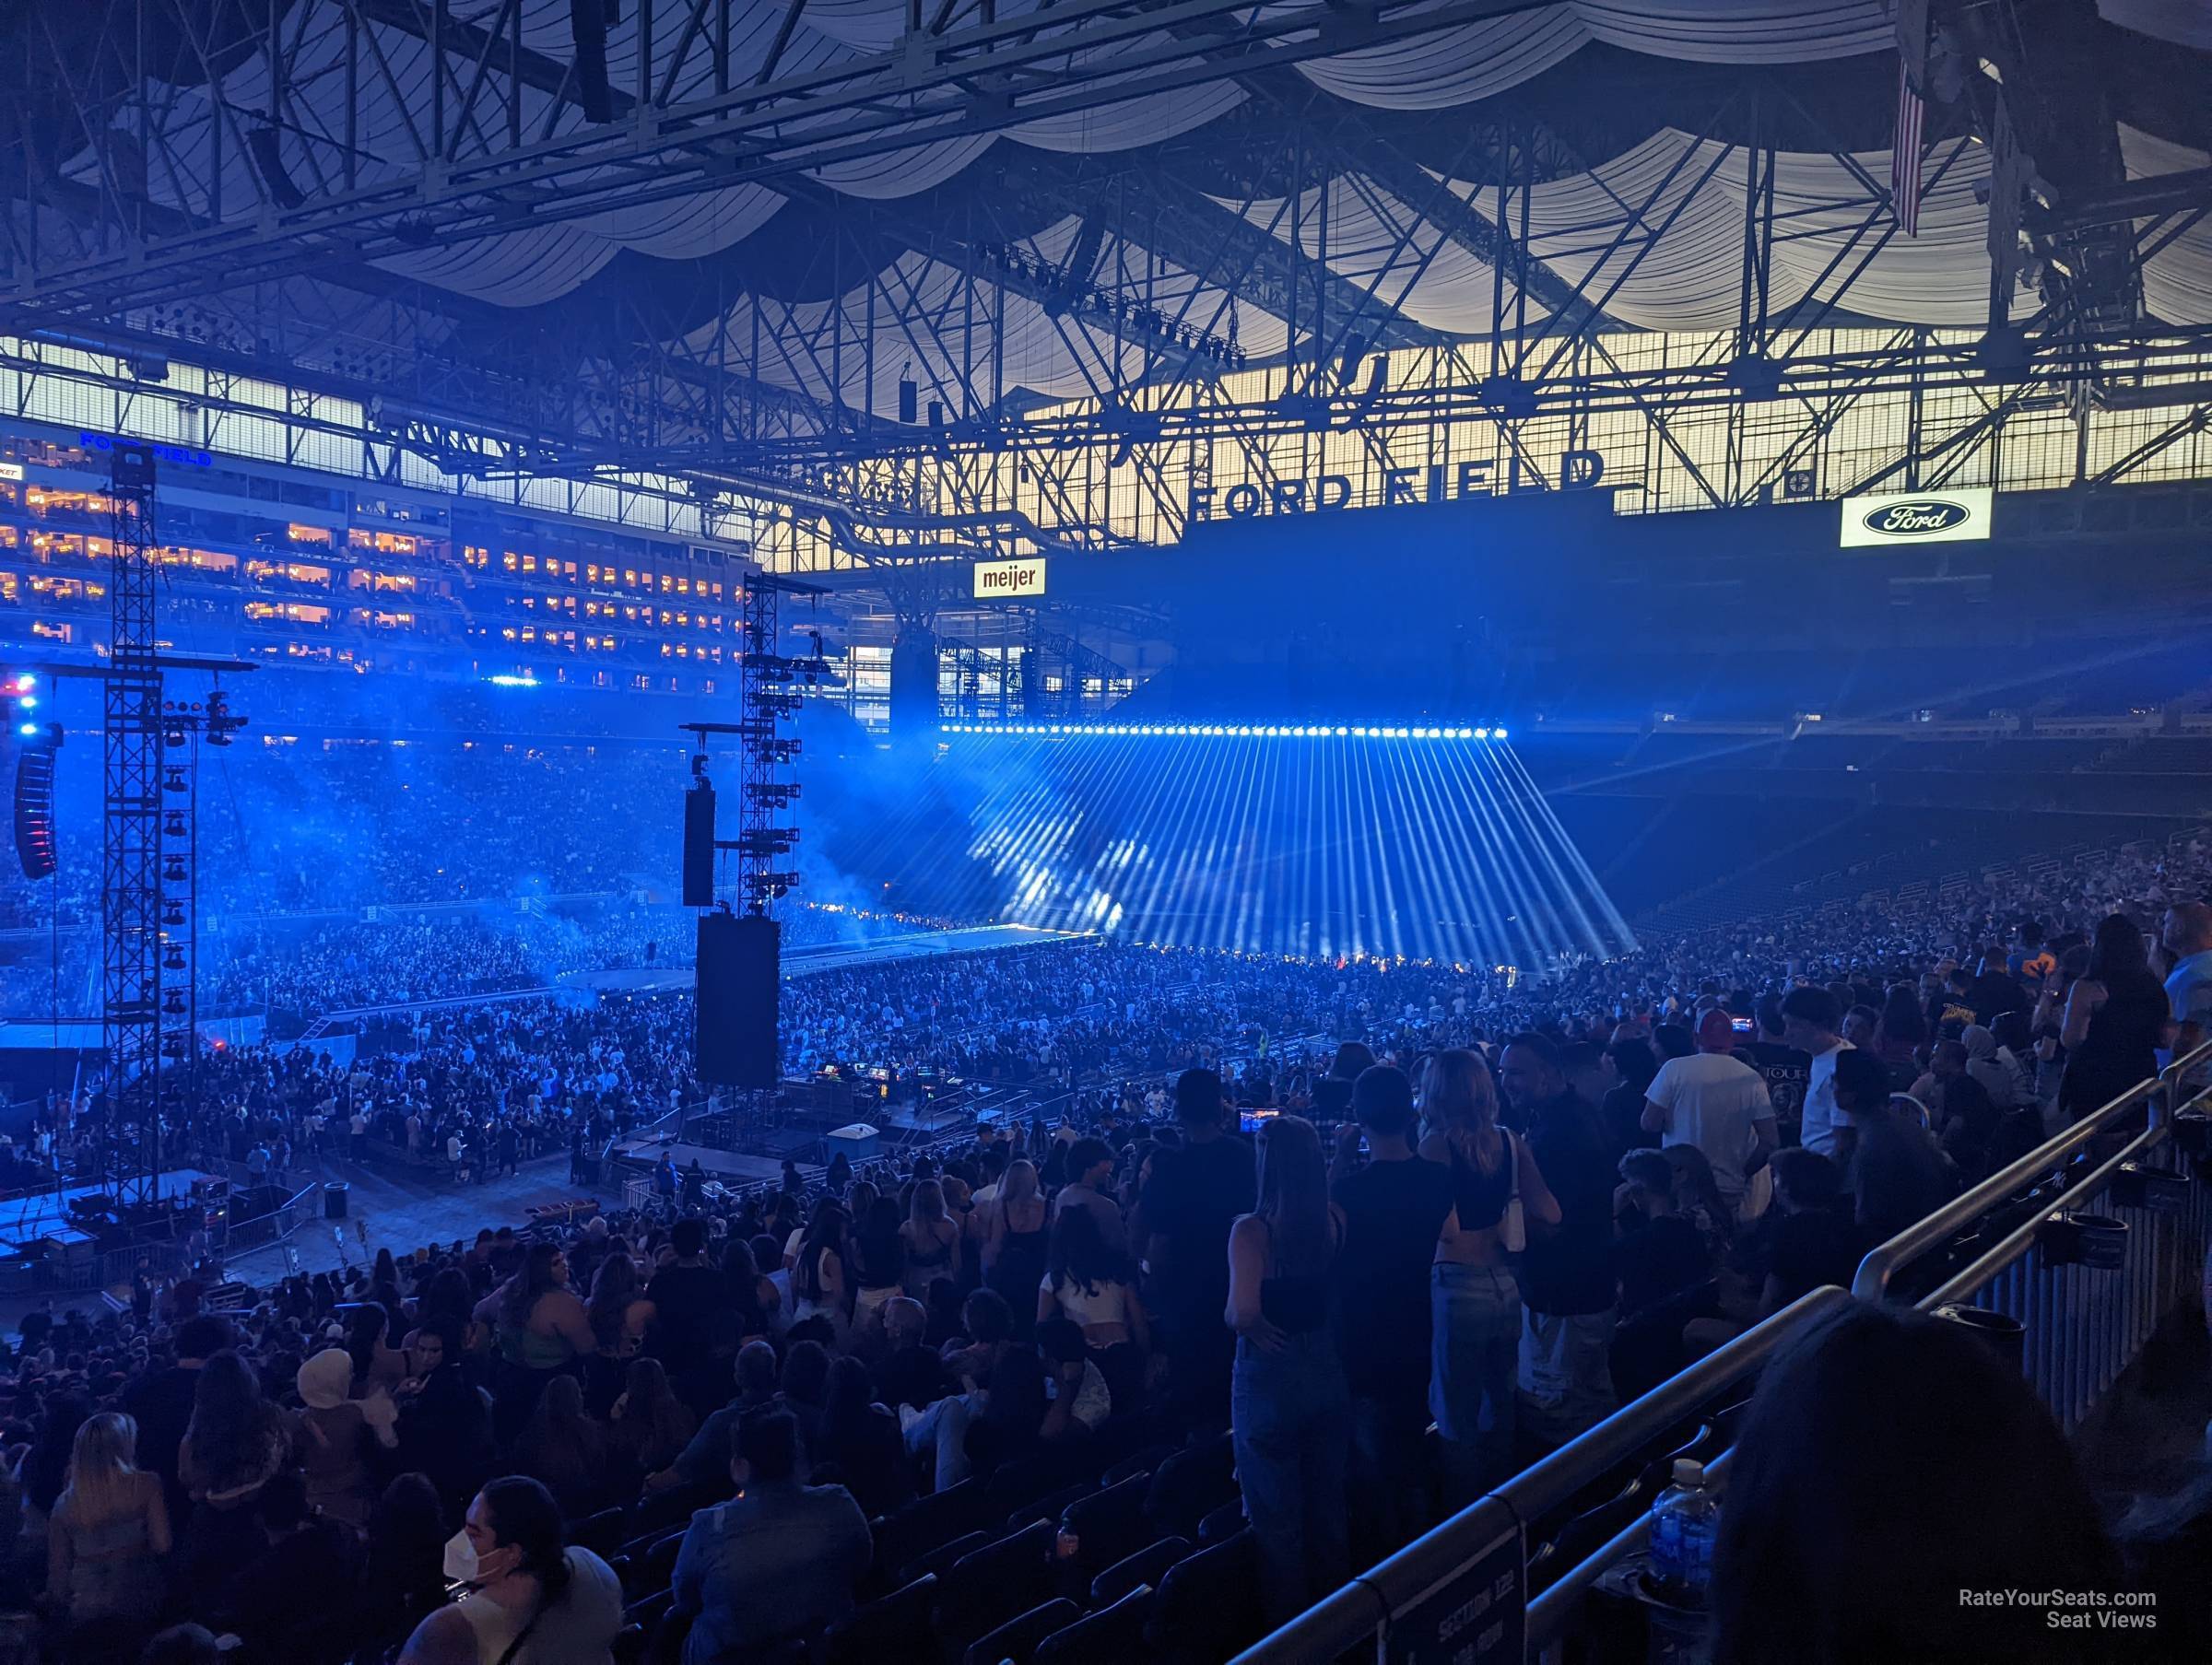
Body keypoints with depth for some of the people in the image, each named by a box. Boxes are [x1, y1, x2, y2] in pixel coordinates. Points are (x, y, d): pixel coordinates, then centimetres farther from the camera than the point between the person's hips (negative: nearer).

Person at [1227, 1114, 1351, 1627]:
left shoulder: (1251, 1230, -23)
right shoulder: (1336, 1219, -8)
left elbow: (1241, 1313, -32)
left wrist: (1247, 1323, -10)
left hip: (1269, 1379, -5)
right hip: (1327, 1372, 5)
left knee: (1277, 1519, 14)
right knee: (1328, 1506, 23)